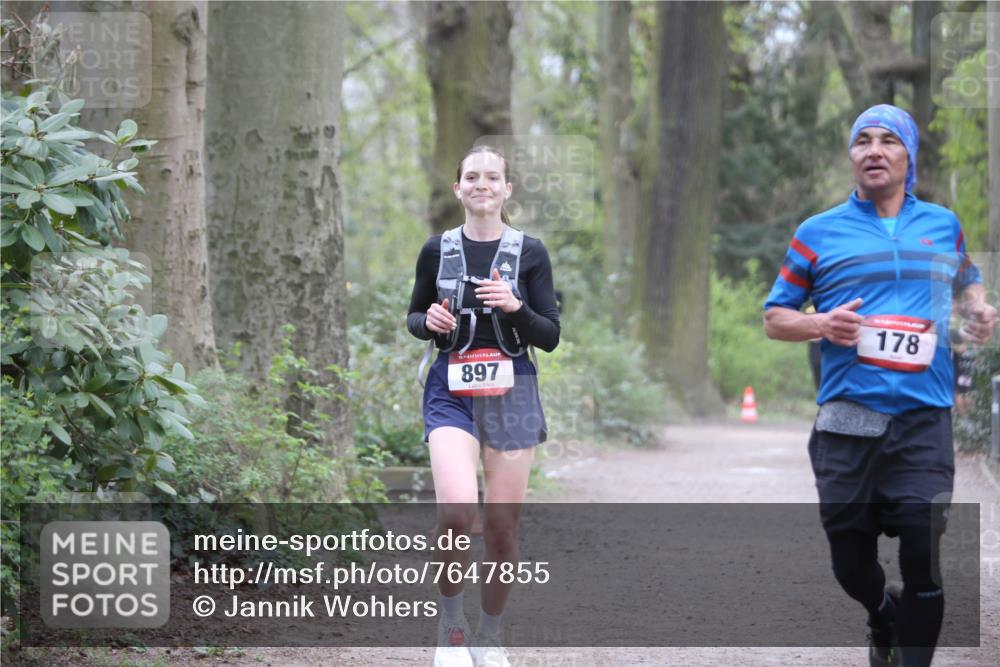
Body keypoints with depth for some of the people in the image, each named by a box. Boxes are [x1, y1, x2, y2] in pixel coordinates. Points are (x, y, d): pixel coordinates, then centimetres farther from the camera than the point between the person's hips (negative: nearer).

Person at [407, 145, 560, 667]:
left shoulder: (529, 253, 2)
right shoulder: (437, 251, 5)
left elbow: (550, 337, 2)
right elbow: (414, 318, 17)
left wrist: (516, 307, -17)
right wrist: (429, 321, -6)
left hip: (512, 394, 1)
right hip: (451, 394, -1)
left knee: (502, 526, 1)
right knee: (457, 511, -22)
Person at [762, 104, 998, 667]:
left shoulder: (943, 225, 13)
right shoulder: (819, 233, 7)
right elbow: (775, 318, 11)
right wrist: (821, 325, -10)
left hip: (924, 421, 0)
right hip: (847, 423, 0)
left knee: (921, 554, -11)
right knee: (851, 562, 7)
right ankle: (886, 619, 39)